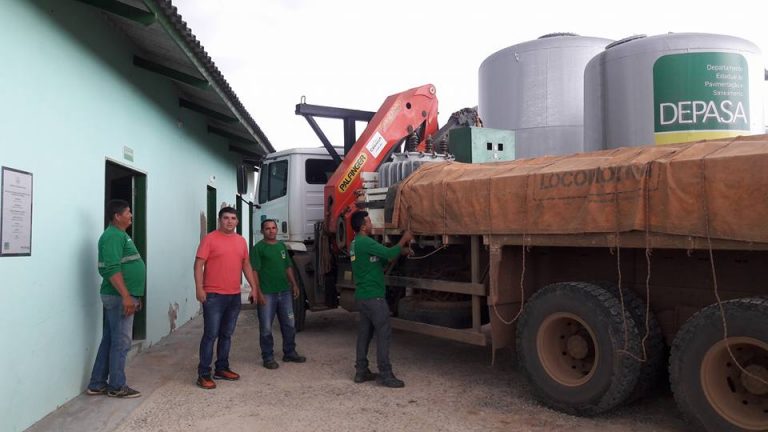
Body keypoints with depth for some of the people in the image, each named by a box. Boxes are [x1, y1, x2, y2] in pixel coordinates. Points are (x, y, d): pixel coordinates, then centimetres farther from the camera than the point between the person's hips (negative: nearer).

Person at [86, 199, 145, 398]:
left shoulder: (120, 235, 17)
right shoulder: (113, 236, -15)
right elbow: (112, 270, -24)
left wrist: (134, 296, 24)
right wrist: (126, 296, -25)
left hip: (119, 296, 10)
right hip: (119, 297, -10)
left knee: (109, 340, 14)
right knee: (121, 342, -1)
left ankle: (97, 384, 22)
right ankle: (117, 386, 9)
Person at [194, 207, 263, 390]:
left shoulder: (241, 241, 12)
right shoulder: (210, 239, -6)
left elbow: (246, 265, 18)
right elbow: (199, 264, -9)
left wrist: (254, 287, 15)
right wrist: (199, 288, -17)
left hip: (234, 296, 6)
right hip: (213, 296, -6)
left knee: (227, 335, 13)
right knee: (210, 335, -4)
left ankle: (222, 368, 25)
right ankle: (203, 374, 2)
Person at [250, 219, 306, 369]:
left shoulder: (281, 246, 13)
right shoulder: (258, 248, -6)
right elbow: (254, 271, -11)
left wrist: (294, 284, 13)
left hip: (285, 292, 6)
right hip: (267, 294, -6)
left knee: (289, 324, 13)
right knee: (266, 328, 3)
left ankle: (290, 353, 28)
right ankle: (268, 358, 15)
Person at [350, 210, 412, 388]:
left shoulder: (356, 244, 14)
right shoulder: (365, 242, -17)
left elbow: (380, 261, 18)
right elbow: (389, 253, -20)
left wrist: (400, 252, 11)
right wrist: (403, 240, -5)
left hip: (362, 296, 10)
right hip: (374, 297, -10)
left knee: (364, 333, 13)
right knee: (384, 333, -4)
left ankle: (361, 371, 18)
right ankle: (385, 375, -1)